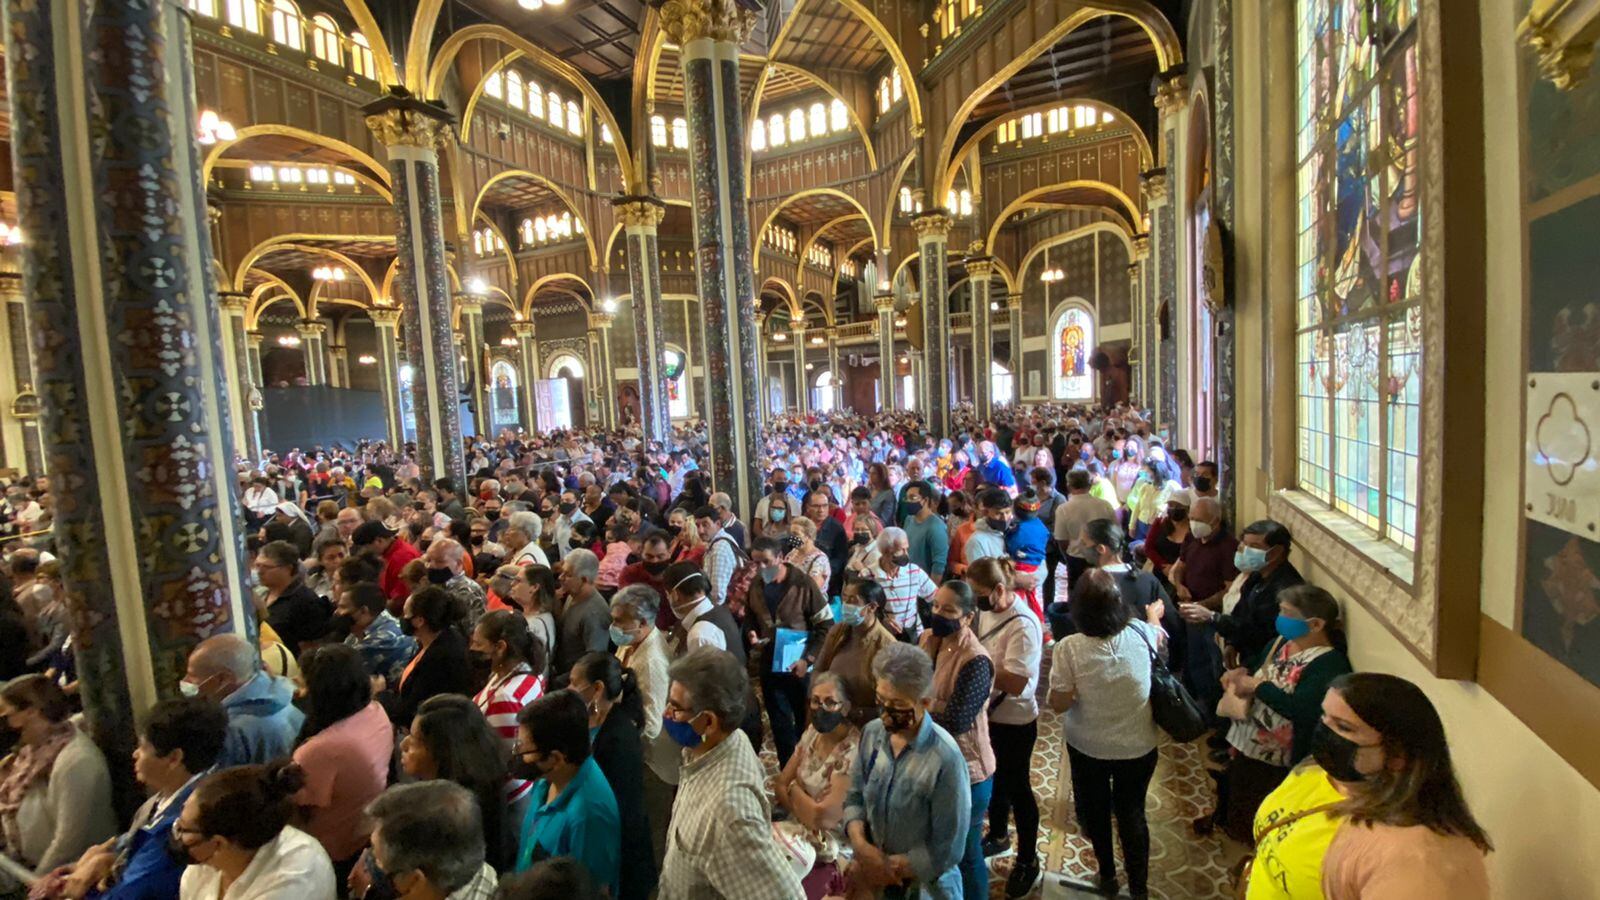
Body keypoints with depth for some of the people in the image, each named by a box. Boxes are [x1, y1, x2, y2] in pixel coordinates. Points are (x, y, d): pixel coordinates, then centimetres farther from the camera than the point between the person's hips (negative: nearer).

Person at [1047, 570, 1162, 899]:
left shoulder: (1069, 647, -28)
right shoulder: (1141, 633, -19)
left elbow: (1059, 703, -20)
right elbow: (1159, 634, 7)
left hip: (1087, 746, -1)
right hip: (1138, 746, 2)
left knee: (1096, 810, 24)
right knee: (1132, 813, 23)